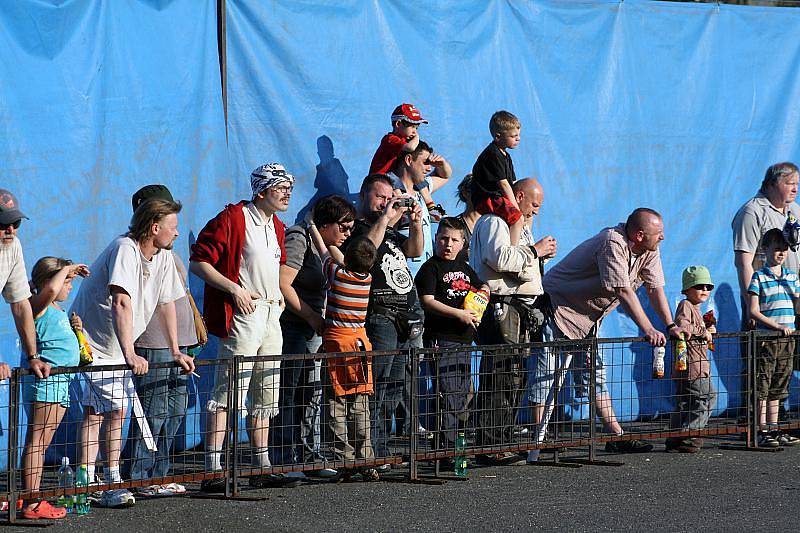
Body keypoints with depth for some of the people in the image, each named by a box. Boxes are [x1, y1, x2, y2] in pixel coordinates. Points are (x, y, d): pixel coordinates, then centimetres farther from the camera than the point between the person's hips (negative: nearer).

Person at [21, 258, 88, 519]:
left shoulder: (57, 310, 21)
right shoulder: (38, 305, -8)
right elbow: (50, 289, -30)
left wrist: (73, 327, 14)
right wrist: (67, 270, -14)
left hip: (60, 382, 10)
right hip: (44, 380, -10)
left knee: (41, 444, 10)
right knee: (36, 442, -11)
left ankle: (33, 497, 13)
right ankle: (32, 504, -14)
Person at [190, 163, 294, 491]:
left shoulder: (277, 227, 17)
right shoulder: (232, 218, -10)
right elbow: (198, 263, -14)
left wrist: (278, 295, 16)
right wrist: (235, 289, -19)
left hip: (271, 317, 9)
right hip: (242, 316, -9)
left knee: (264, 396, 12)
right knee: (228, 392, -13)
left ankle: (262, 468, 19)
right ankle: (212, 472, -15)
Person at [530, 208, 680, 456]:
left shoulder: (650, 250, -2)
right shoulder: (613, 243, -28)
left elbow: (655, 288, 2)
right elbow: (623, 291, -33)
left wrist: (671, 326, -8)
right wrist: (648, 330, -35)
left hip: (587, 318, 9)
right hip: (558, 308, -9)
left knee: (595, 374, 8)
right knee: (545, 375, -9)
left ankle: (615, 436, 8)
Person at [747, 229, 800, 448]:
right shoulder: (759, 277, -4)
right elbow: (753, 311, -10)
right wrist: (777, 326, -18)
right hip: (766, 338, -6)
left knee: (778, 387, 11)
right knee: (762, 387, -4)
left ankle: (773, 428, 18)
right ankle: (762, 431, -2)